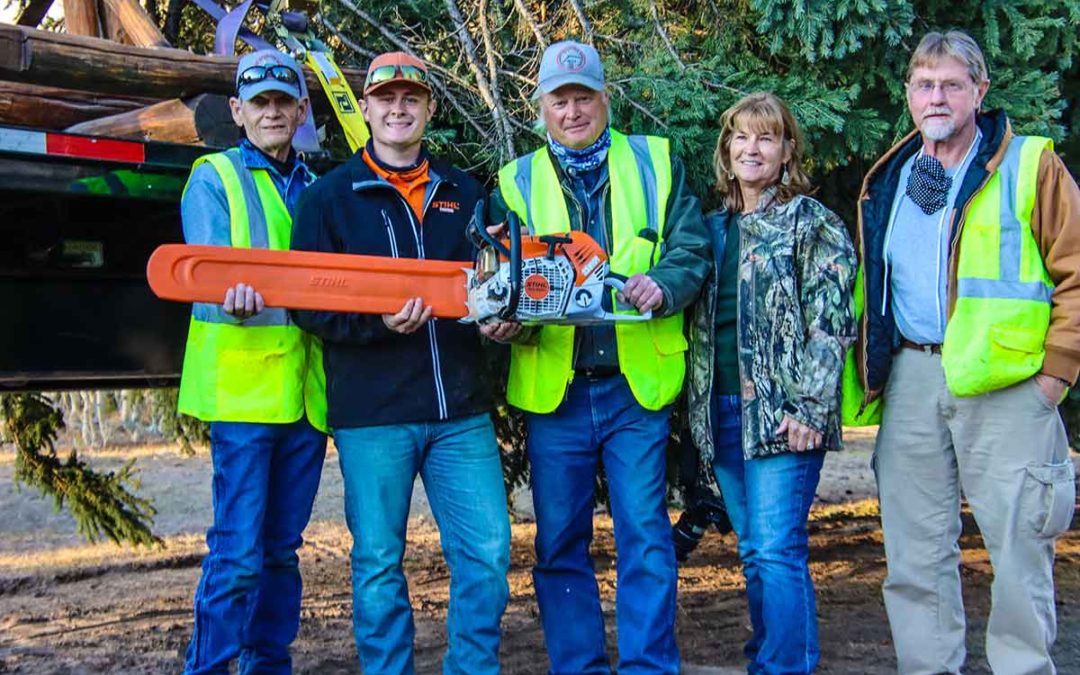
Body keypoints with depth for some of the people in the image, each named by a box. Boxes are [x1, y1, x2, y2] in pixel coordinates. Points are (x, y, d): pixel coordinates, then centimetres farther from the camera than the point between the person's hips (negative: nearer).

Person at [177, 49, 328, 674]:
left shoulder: (315, 190, 19)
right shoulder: (215, 179, 3)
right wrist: (234, 294, -33)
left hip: (306, 387, 5)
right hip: (242, 384, -5)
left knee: (282, 547, 11)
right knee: (239, 550, -10)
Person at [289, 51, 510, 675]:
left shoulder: (464, 194, 15)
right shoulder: (332, 196, 4)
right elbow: (309, 302, -3)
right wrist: (377, 323, -19)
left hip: (461, 411, 3)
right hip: (372, 413, -3)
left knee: (488, 553, 0)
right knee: (379, 564, 4)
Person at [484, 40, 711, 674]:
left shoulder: (658, 163, 9)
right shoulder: (517, 182, 11)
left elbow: (693, 250, 2)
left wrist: (663, 286, -19)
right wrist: (506, 320, -15)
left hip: (638, 383, -1)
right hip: (552, 386, 2)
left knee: (646, 536, -1)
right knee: (559, 543, 7)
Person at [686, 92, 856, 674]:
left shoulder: (811, 223, 0)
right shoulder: (714, 227, 17)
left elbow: (831, 321, -7)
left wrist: (810, 406, -15)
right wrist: (700, 412, 12)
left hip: (781, 411, -6)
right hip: (722, 412, 6)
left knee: (777, 550, -10)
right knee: (754, 553, 11)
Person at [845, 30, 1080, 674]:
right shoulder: (888, 181, 16)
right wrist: (872, 368, 13)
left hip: (1003, 382, -4)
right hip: (910, 380, 5)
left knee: (1019, 544, -2)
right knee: (916, 552, 8)